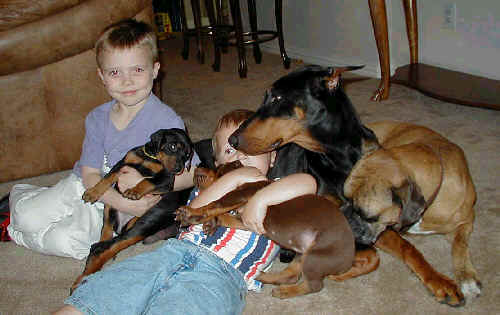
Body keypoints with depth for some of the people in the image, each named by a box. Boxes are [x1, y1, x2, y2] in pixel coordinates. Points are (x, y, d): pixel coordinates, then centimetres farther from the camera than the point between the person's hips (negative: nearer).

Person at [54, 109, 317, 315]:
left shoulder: (278, 191, 23)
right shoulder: (216, 183, 32)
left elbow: (307, 183, 0)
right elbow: (195, 211, 11)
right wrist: (234, 177, 7)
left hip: (219, 274, -5)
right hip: (172, 251, 5)